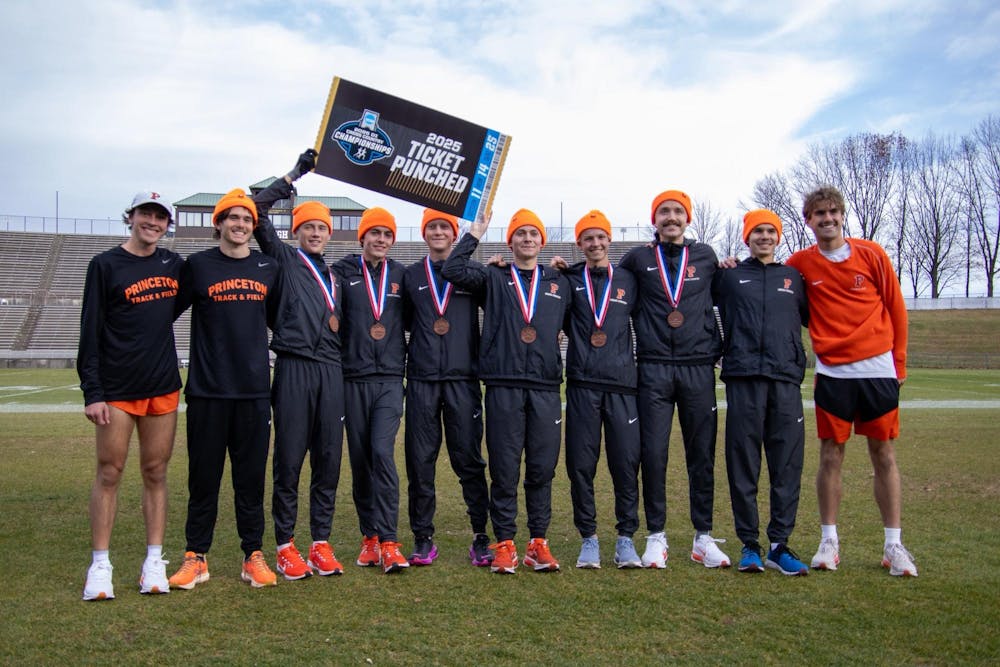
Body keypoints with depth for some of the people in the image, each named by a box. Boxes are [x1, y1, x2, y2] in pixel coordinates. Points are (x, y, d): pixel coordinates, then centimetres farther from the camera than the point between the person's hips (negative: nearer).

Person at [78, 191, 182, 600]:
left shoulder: (173, 264, 10)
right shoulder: (106, 265, -2)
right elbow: (90, 332, -5)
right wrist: (91, 392, -11)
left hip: (163, 389, 4)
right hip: (116, 390, -3)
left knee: (156, 473, 7)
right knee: (109, 473, 0)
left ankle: (154, 561, 13)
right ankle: (100, 565, 9)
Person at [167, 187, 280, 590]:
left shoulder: (268, 268, 10)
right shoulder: (197, 265, 2)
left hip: (254, 390, 2)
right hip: (207, 390, -2)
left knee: (251, 476, 6)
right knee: (204, 475, 5)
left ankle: (254, 556, 15)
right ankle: (196, 558, 15)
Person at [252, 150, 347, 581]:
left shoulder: (335, 276, 23)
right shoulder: (285, 260, 9)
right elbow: (258, 210, -2)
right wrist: (295, 174, 2)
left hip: (331, 371, 5)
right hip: (294, 368, -4)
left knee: (329, 460, 5)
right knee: (289, 460, -2)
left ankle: (321, 543, 13)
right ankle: (286, 546, 8)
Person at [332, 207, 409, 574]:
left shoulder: (401, 275, 9)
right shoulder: (343, 272, 3)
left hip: (390, 380, 0)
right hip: (354, 380, 0)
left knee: (383, 453, -13)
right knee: (360, 460, 6)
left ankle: (388, 541, -10)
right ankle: (369, 537, 19)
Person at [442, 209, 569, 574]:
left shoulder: (559, 283, 18)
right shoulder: (493, 279, 11)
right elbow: (452, 269, -3)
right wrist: (475, 234, 1)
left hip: (546, 388, 2)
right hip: (503, 387, -2)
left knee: (542, 469, 4)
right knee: (504, 469, 0)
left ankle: (538, 543, 14)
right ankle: (504, 544, 10)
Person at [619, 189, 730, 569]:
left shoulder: (705, 256, 11)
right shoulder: (639, 258, 8)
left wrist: (717, 345, 10)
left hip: (698, 369, 1)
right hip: (654, 370, -1)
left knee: (702, 455, 4)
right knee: (653, 455, -2)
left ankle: (703, 537, 14)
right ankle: (656, 536, 9)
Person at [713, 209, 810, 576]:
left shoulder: (793, 278, 19)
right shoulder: (729, 275, 12)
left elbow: (811, 317, 27)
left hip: (786, 378, 2)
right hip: (743, 377, -2)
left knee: (787, 464, 0)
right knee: (743, 463, -1)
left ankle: (779, 544, 9)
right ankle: (749, 545, 9)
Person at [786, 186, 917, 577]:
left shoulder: (871, 254, 1)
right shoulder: (800, 264, 3)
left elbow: (896, 308, 6)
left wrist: (899, 361, 6)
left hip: (877, 369, 0)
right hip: (832, 373, 0)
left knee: (884, 456, 5)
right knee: (831, 456, 3)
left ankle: (894, 545, 14)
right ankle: (829, 541, 14)